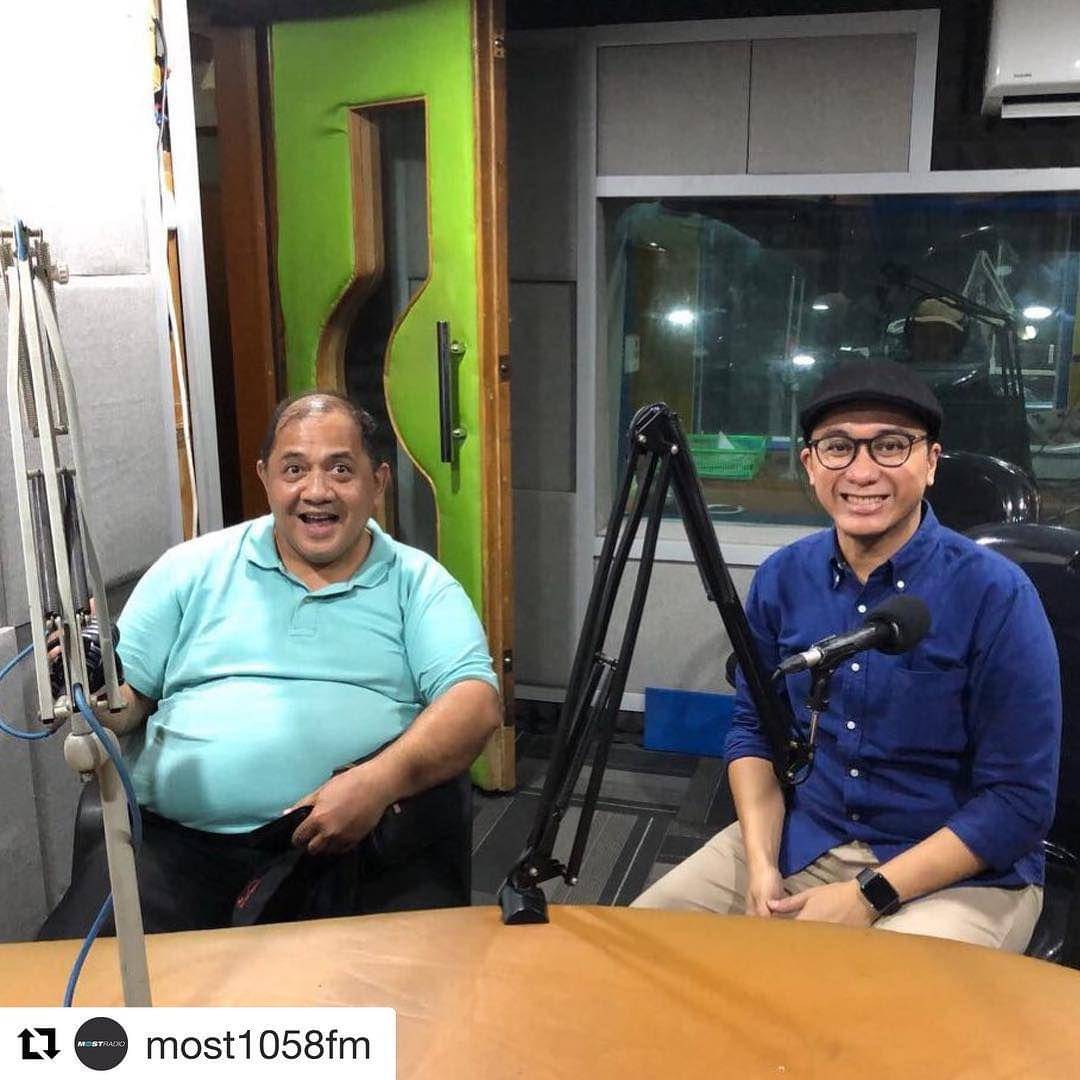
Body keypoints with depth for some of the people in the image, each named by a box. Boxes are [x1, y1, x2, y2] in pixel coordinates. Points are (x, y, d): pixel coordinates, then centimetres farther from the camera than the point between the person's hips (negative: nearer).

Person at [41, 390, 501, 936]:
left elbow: (475, 703, -4)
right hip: (179, 843, 1)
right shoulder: (192, 568, 14)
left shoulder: (418, 582, 9)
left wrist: (380, 780, -21)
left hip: (356, 848, 0)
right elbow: (125, 696, 14)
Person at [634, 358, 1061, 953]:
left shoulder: (995, 594, -16)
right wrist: (760, 864, -7)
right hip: (798, 839, 4)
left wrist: (868, 896, -19)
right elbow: (753, 727, 8)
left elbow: (1020, 800, -14)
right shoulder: (782, 577, -1)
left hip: (960, 873, -4)